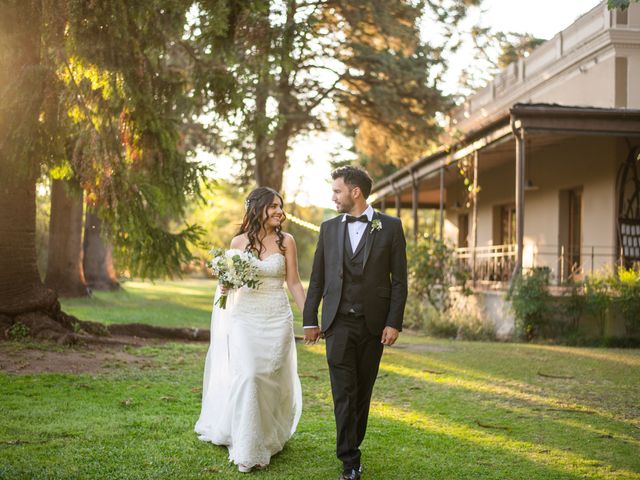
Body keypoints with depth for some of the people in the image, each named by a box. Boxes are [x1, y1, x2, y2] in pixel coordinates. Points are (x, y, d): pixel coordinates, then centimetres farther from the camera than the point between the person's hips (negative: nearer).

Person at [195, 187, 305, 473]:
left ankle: (269, 436, 30)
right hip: (245, 318, 0)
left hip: (277, 319, 1)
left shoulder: (286, 241, 0)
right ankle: (248, 448, 2)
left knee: (271, 380, 7)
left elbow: (294, 282, 2)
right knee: (246, 377, -11)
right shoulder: (239, 242, 1)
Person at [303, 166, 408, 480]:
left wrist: (394, 323, -7)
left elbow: (399, 279, -1)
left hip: (374, 323, -1)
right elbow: (317, 278, 10)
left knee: (363, 391, 10)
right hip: (339, 322, 1)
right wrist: (310, 320, 7)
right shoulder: (329, 228, 7)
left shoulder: (390, 227, 0)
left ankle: (352, 446, 26)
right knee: (344, 393, -5)